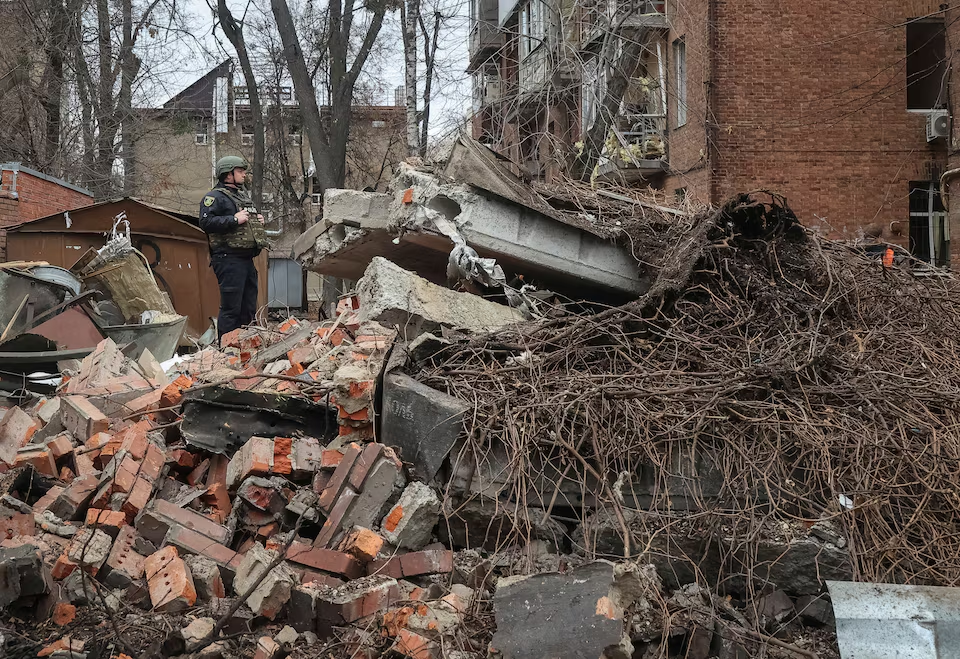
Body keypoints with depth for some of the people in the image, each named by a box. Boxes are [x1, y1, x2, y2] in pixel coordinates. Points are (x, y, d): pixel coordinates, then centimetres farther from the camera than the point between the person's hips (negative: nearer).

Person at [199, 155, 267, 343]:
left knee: (248, 307, 13)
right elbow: (206, 222, -21)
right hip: (229, 259, -9)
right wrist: (235, 220, -19)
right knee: (231, 307, -9)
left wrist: (257, 221, 16)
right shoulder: (215, 197, -6)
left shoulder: (243, 195, 23)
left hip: (247, 259, 9)